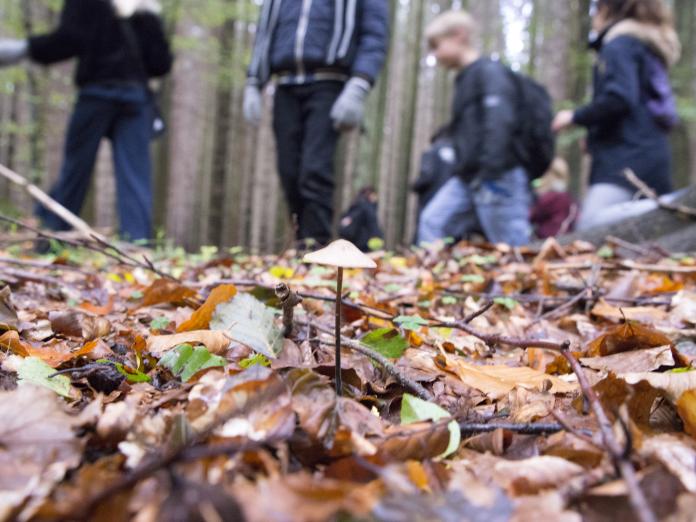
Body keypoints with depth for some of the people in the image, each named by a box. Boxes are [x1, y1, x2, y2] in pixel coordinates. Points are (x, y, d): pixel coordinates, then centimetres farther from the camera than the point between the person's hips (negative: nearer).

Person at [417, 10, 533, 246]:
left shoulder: (490, 71, -8)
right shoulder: (464, 78, 21)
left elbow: (500, 120, -21)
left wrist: (492, 171, -27)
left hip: (500, 177, -9)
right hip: (467, 177, 9)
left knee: (511, 247, -6)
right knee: (432, 221, 0)